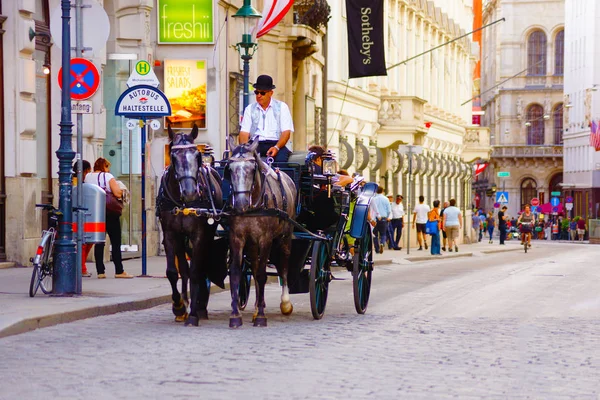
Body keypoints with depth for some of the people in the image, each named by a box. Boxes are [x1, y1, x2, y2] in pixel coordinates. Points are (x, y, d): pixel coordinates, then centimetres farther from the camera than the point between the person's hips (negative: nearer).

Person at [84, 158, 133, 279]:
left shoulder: (88, 177, 7)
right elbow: (117, 193, -14)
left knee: (99, 243, 6)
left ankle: (100, 271, 2)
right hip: (110, 213, -4)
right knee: (116, 242, 2)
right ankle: (119, 271, 0)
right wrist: (122, 190, 6)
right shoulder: (108, 177, -7)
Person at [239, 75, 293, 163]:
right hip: (255, 145, 1)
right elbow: (244, 132, 6)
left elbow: (286, 132, 0)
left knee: (281, 157, -35)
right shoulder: (250, 109, 15)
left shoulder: (282, 107, 9)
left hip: (275, 143, -1)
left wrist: (276, 147, -19)